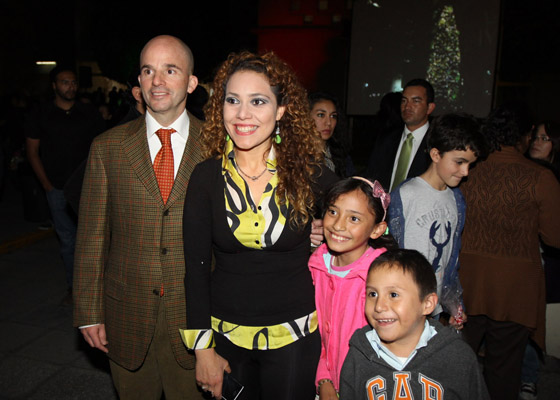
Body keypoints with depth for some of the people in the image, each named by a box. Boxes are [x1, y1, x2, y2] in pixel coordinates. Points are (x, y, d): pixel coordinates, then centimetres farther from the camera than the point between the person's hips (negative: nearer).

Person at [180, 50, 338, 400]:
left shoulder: (311, 174, -11)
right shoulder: (206, 178, -8)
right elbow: (196, 266, -6)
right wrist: (203, 347, -5)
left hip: (294, 334, -1)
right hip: (226, 333, 1)